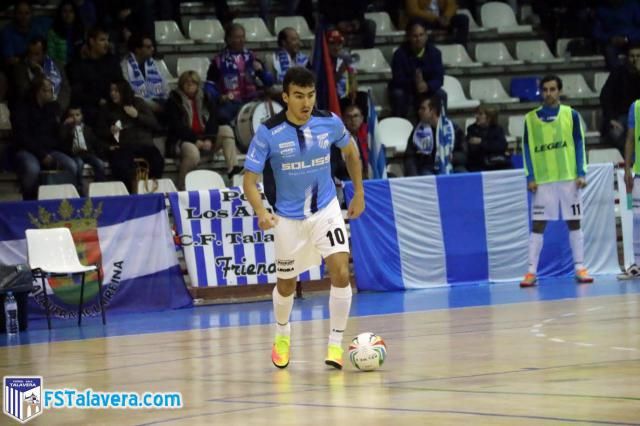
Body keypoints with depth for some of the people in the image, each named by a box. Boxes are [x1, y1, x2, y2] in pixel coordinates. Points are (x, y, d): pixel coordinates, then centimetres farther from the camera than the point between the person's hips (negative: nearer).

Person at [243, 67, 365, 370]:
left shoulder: (329, 123, -11)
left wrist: (359, 193, 12)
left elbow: (351, 152, 11)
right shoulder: (268, 133, -19)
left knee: (341, 273, -19)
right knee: (286, 285, 13)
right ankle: (282, 335, 44)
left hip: (326, 210, 1)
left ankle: (335, 344, -6)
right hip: (288, 217, -1)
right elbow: (249, 180, -17)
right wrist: (261, 212, -35)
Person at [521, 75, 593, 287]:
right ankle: (532, 271, -1)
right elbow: (527, 148, 4)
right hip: (542, 180, 0)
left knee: (574, 222, 4)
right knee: (538, 225, -1)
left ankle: (580, 268, 9)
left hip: (569, 177, 0)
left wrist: (581, 173, -6)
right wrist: (530, 177, -4)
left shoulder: (571, 115, 3)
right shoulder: (531, 118, 4)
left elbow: (579, 144, 3)